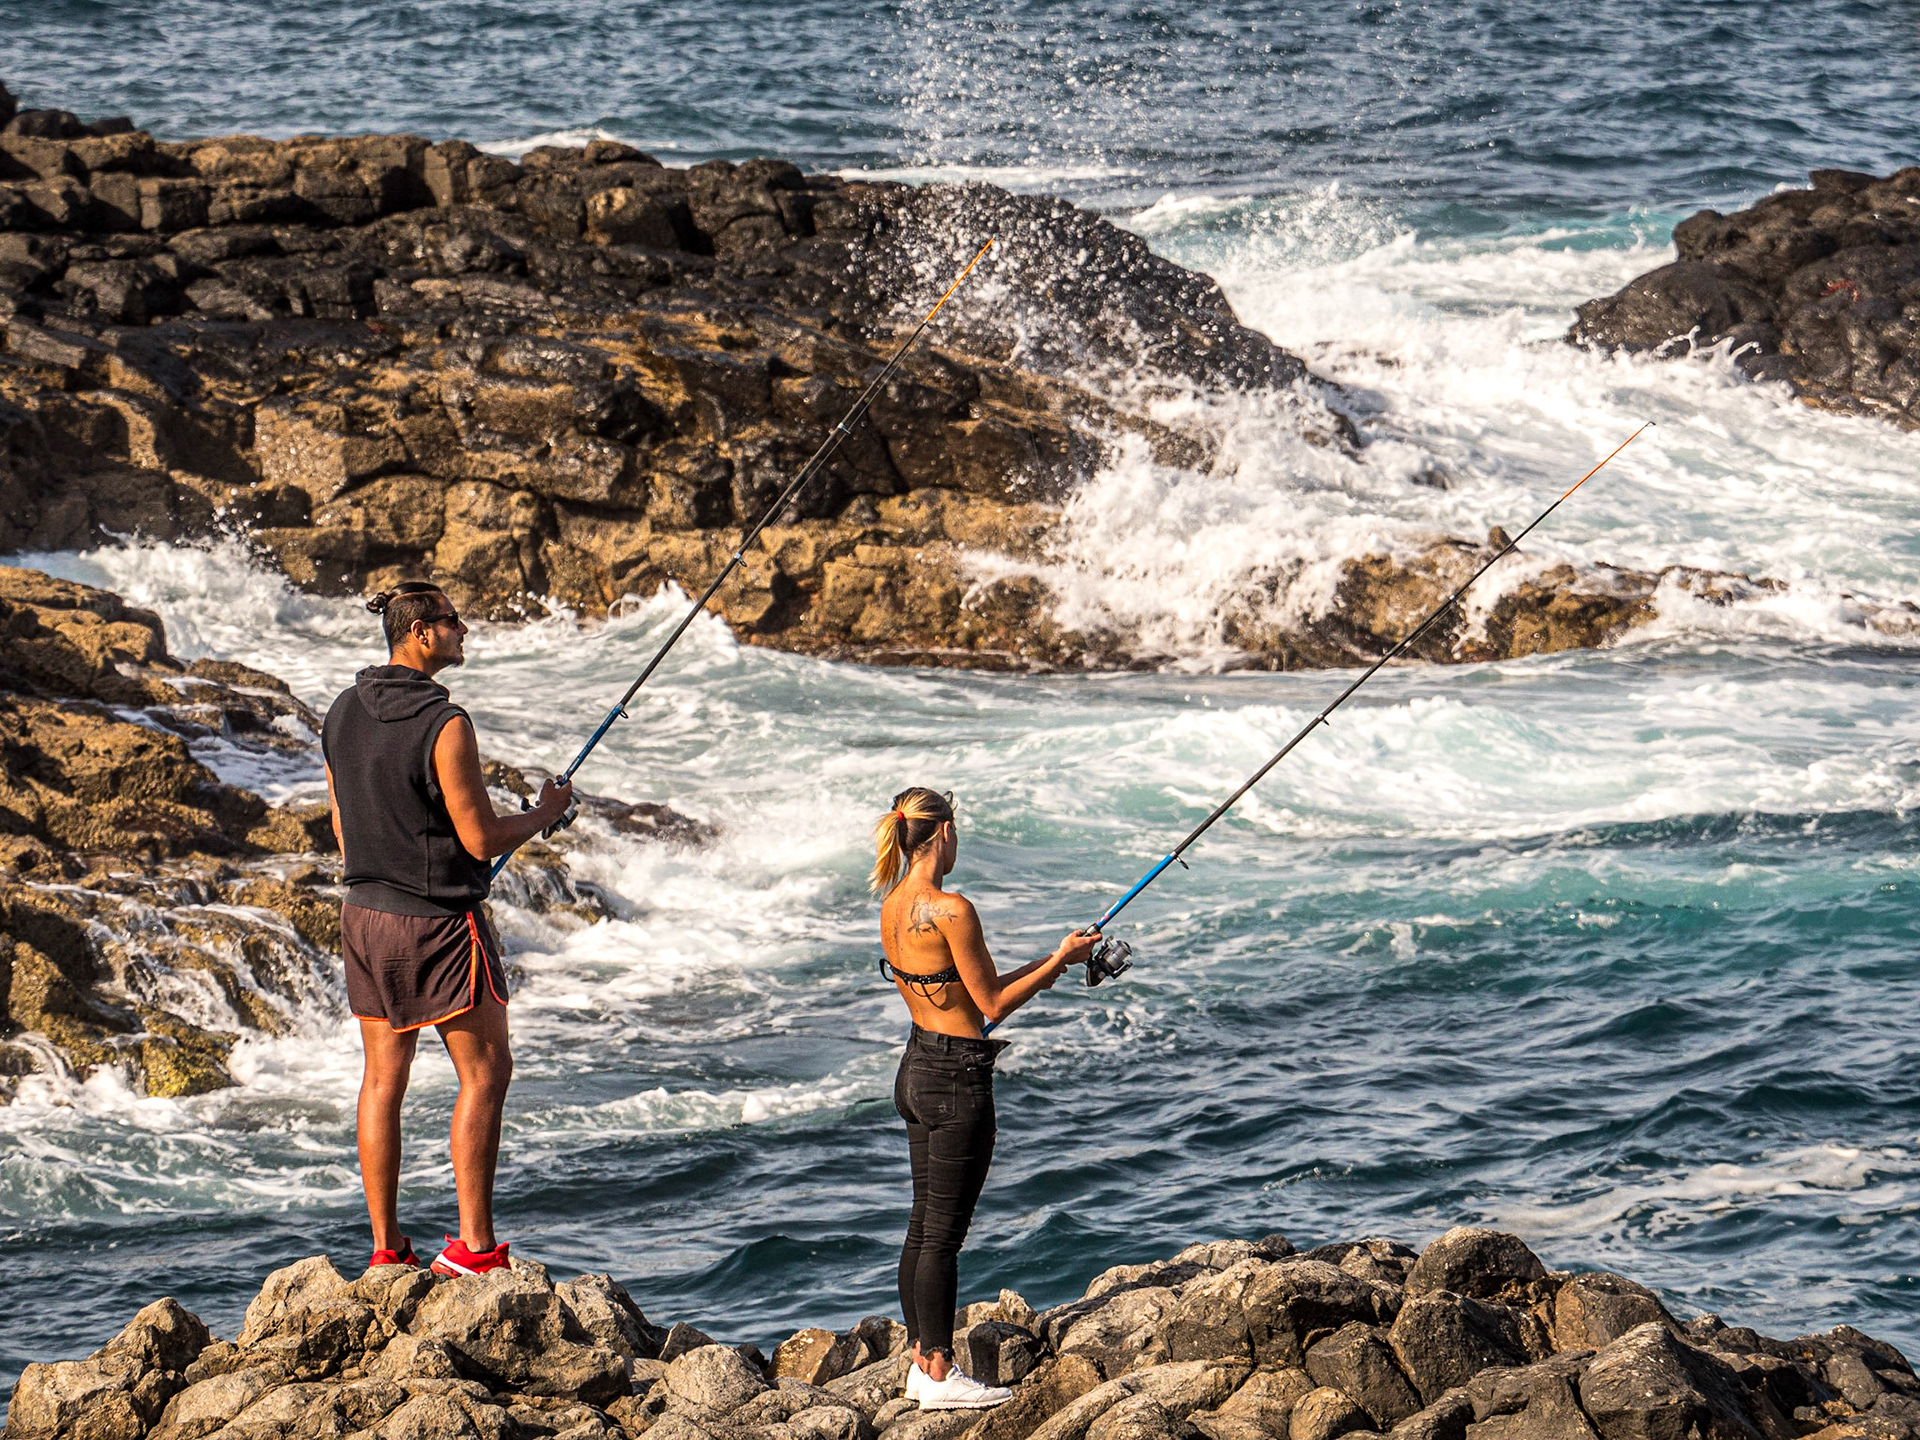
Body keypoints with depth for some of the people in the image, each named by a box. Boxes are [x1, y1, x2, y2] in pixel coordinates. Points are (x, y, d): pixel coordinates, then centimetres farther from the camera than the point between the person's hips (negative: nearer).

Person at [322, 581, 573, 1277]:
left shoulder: (342, 714, 5)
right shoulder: (443, 724, -20)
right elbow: (482, 839, -17)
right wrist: (547, 810, 1)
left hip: (365, 913, 7)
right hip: (440, 920, -7)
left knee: (383, 1079, 11)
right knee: (484, 1071, 2)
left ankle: (386, 1247, 13)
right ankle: (473, 1246, -1)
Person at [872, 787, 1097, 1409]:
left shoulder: (893, 907, 7)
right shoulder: (951, 910, -20)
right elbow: (992, 1005, -14)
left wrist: (1038, 968, 18)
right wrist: (1059, 961, -3)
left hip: (917, 1070, 9)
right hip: (957, 1077, -9)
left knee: (924, 1226, 15)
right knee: (943, 1233, -3)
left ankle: (922, 1361, 21)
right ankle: (940, 1375, 3)